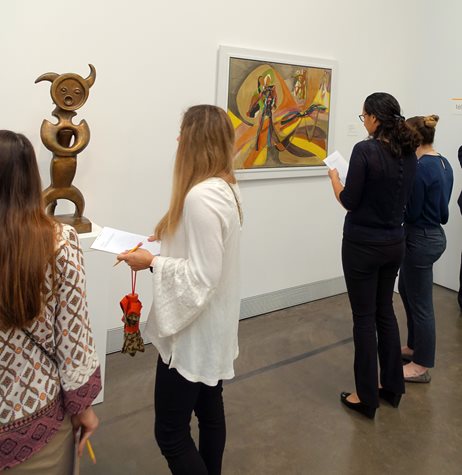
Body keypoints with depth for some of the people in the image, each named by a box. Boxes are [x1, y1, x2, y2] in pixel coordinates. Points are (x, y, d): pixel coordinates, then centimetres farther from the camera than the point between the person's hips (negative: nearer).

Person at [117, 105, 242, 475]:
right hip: (211, 327, 10)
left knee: (170, 431, 5)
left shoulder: (201, 197, -27)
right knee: (209, 412, 23)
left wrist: (152, 262, -17)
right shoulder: (226, 187, 4)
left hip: (194, 331, -10)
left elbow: (201, 277, -26)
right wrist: (172, 237, 8)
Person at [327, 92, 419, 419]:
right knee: (385, 312, 19)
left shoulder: (365, 150, -17)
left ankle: (367, 397, 15)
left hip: (363, 244, -7)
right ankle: (392, 386, 31)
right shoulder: (409, 153, 6)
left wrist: (335, 178, 4)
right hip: (394, 242, 8)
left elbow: (350, 202, -15)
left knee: (364, 318, 3)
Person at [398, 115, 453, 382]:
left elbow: (411, 212, -19)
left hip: (421, 239, -10)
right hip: (435, 234, 10)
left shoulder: (421, 167, -22)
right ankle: (414, 346, 38)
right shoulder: (444, 164, 8)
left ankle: (422, 366, 18)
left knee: (420, 302, 2)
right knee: (406, 289, 24)